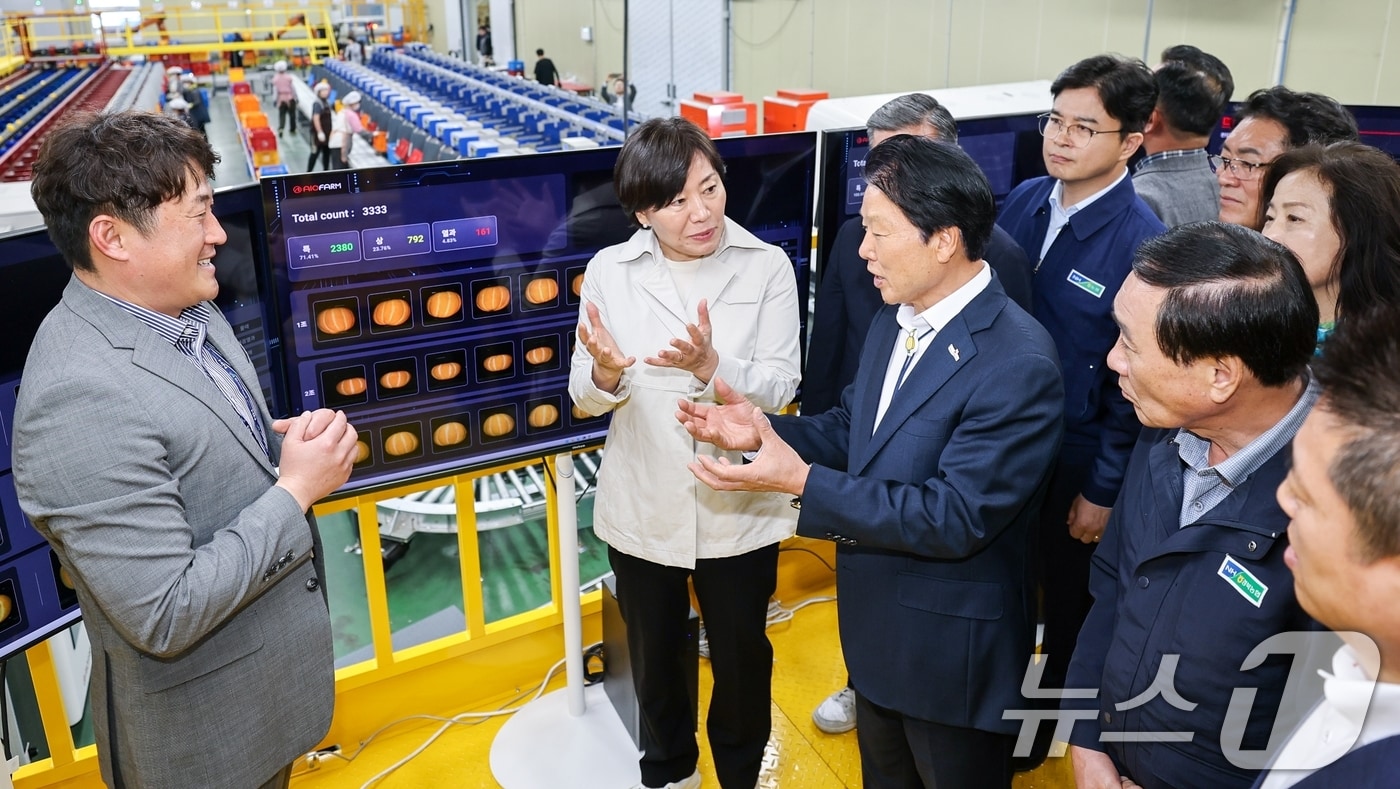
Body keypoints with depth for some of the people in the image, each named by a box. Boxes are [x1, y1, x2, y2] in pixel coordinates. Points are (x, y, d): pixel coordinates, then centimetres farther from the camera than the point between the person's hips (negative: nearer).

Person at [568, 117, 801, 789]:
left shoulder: (768, 267, -12)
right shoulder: (608, 272, -8)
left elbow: (780, 387, -15)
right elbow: (585, 398, -7)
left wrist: (711, 365, -33)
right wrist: (606, 374, -29)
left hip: (739, 511, -1)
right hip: (642, 510, 2)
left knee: (743, 656, 20)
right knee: (654, 655, 23)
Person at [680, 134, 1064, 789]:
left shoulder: (1019, 363, -28)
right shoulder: (895, 319, 0)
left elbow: (955, 518, -29)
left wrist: (802, 482, -31)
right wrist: (766, 431, -11)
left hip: (951, 647, -7)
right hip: (876, 626, 8)